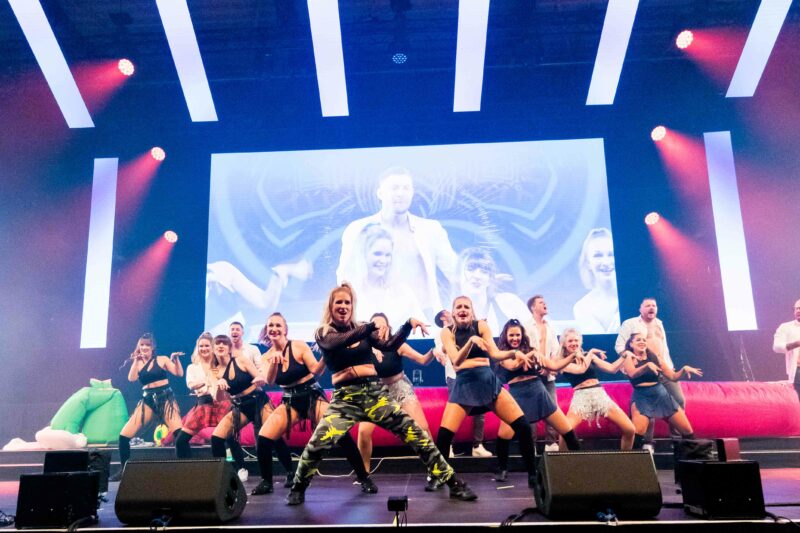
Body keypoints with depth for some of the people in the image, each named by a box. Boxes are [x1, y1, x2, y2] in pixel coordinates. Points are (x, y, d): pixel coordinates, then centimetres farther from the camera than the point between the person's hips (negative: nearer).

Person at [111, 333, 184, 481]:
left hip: (165, 397, -3)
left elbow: (179, 373, -4)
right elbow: (131, 378, -5)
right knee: (124, 435, -3)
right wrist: (136, 361, -7)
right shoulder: (138, 363, 12)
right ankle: (123, 470, 15)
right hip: (147, 400, 4)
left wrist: (176, 359, -18)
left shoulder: (162, 359, 4)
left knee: (179, 433, -23)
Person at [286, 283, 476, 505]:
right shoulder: (323, 334, 2)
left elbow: (390, 345, 0)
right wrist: (370, 327, -32)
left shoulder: (364, 330, 12)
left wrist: (408, 324, -14)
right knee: (316, 445, -19)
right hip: (345, 398, -2)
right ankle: (298, 489, 11)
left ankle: (453, 483, 5)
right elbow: (339, 342, -20)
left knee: (416, 435, -5)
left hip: (375, 392, 2)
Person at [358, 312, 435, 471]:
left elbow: (423, 360, -15)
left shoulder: (397, 345, -15)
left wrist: (433, 351, -34)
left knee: (422, 428, -8)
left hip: (401, 387, 0)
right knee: (364, 431, -13)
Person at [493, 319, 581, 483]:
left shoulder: (531, 350, 16)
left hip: (539, 393, 3)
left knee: (568, 432, 2)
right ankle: (502, 469, 7)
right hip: (517, 396, -3)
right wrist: (531, 354, -12)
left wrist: (572, 355, 6)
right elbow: (513, 365, -15)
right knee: (504, 435, -17)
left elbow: (554, 366, 14)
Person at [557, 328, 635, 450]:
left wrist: (623, 356, 0)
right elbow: (581, 369, -14)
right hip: (581, 398, -4)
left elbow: (612, 369, 13)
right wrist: (591, 352, -1)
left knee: (630, 430, -3)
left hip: (600, 395, 4)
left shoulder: (589, 356, 17)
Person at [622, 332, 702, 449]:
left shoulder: (655, 357, 9)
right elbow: (632, 374, -21)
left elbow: (673, 377, 10)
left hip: (661, 394, 4)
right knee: (637, 434, -24)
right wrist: (647, 365, -37)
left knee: (687, 431, 5)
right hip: (641, 397, -4)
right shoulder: (628, 357, 0)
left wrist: (684, 369, -9)